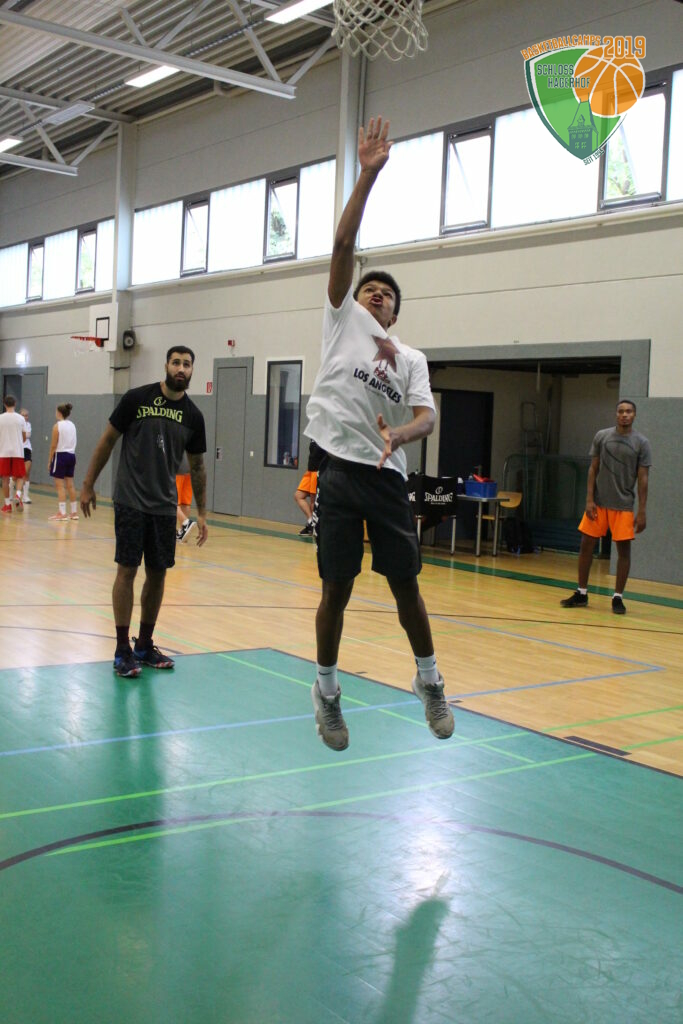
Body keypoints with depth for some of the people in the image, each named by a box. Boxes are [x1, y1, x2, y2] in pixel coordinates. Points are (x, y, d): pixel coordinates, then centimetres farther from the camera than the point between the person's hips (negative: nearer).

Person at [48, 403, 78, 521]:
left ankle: (62, 513, -7)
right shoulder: (72, 425, 9)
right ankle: (74, 512, 15)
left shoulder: (57, 426, -10)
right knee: (70, 485, 12)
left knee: (60, 485, -4)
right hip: (71, 455, 7)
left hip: (60, 455, -7)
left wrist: (50, 460, -4)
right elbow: (73, 443, 9)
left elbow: (53, 446, -10)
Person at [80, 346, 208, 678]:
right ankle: (122, 649, 3)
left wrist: (201, 513, 10)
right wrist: (88, 485, 0)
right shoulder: (137, 398, -6)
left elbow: (196, 466, 11)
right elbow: (108, 440, 0)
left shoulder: (192, 416, 4)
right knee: (127, 570, -4)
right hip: (130, 501, -4)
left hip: (164, 506, 4)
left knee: (158, 573, 8)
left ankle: (144, 645, 21)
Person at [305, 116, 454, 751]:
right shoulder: (343, 319, 8)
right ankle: (326, 690, 17)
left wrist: (400, 433, -24)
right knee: (336, 588, 0)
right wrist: (368, 174, -10)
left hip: (387, 475, 2)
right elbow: (342, 246, -2)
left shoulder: (411, 358, 14)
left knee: (405, 583, 6)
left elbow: (427, 416, -1)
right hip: (339, 469, -2)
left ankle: (429, 679, 26)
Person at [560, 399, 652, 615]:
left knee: (623, 549, 0)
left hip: (623, 505, -2)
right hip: (599, 502, 2)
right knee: (586, 544, 3)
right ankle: (581, 593, 14)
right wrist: (589, 500, -4)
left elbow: (643, 479, -3)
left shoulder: (641, 443, -2)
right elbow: (593, 470, 5)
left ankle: (618, 597, 10)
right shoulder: (601, 436, 3)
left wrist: (642, 511, -7)